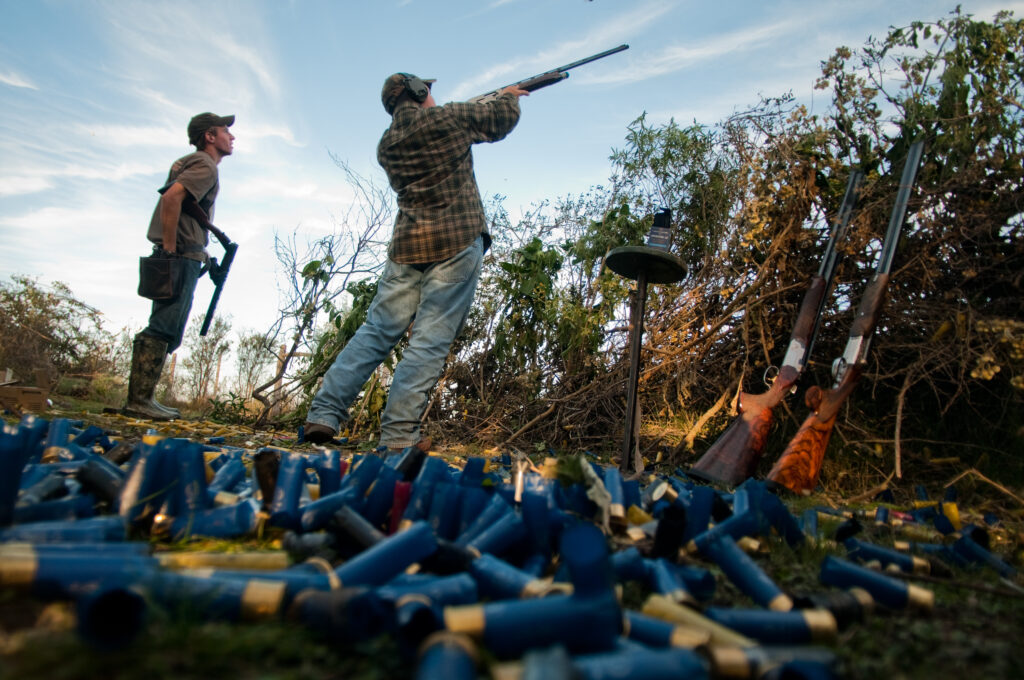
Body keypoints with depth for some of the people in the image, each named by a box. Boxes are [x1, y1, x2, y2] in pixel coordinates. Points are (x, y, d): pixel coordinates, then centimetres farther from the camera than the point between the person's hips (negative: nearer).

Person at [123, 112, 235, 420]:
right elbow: (171, 197, -23)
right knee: (163, 329, -11)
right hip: (182, 257, -10)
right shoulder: (205, 165, -7)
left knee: (166, 331, 11)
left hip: (183, 258, 10)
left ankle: (141, 398, 16)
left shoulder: (192, 163, 24)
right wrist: (170, 248, -21)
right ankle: (139, 400, -8)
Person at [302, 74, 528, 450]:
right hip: (456, 241, -5)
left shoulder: (386, 144, 16)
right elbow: (502, 119, 12)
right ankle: (398, 433, -5)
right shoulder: (449, 117, 2)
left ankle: (323, 414, 4)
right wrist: (509, 96, 35)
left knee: (377, 330, 8)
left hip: (407, 244, 5)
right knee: (431, 340, -5)